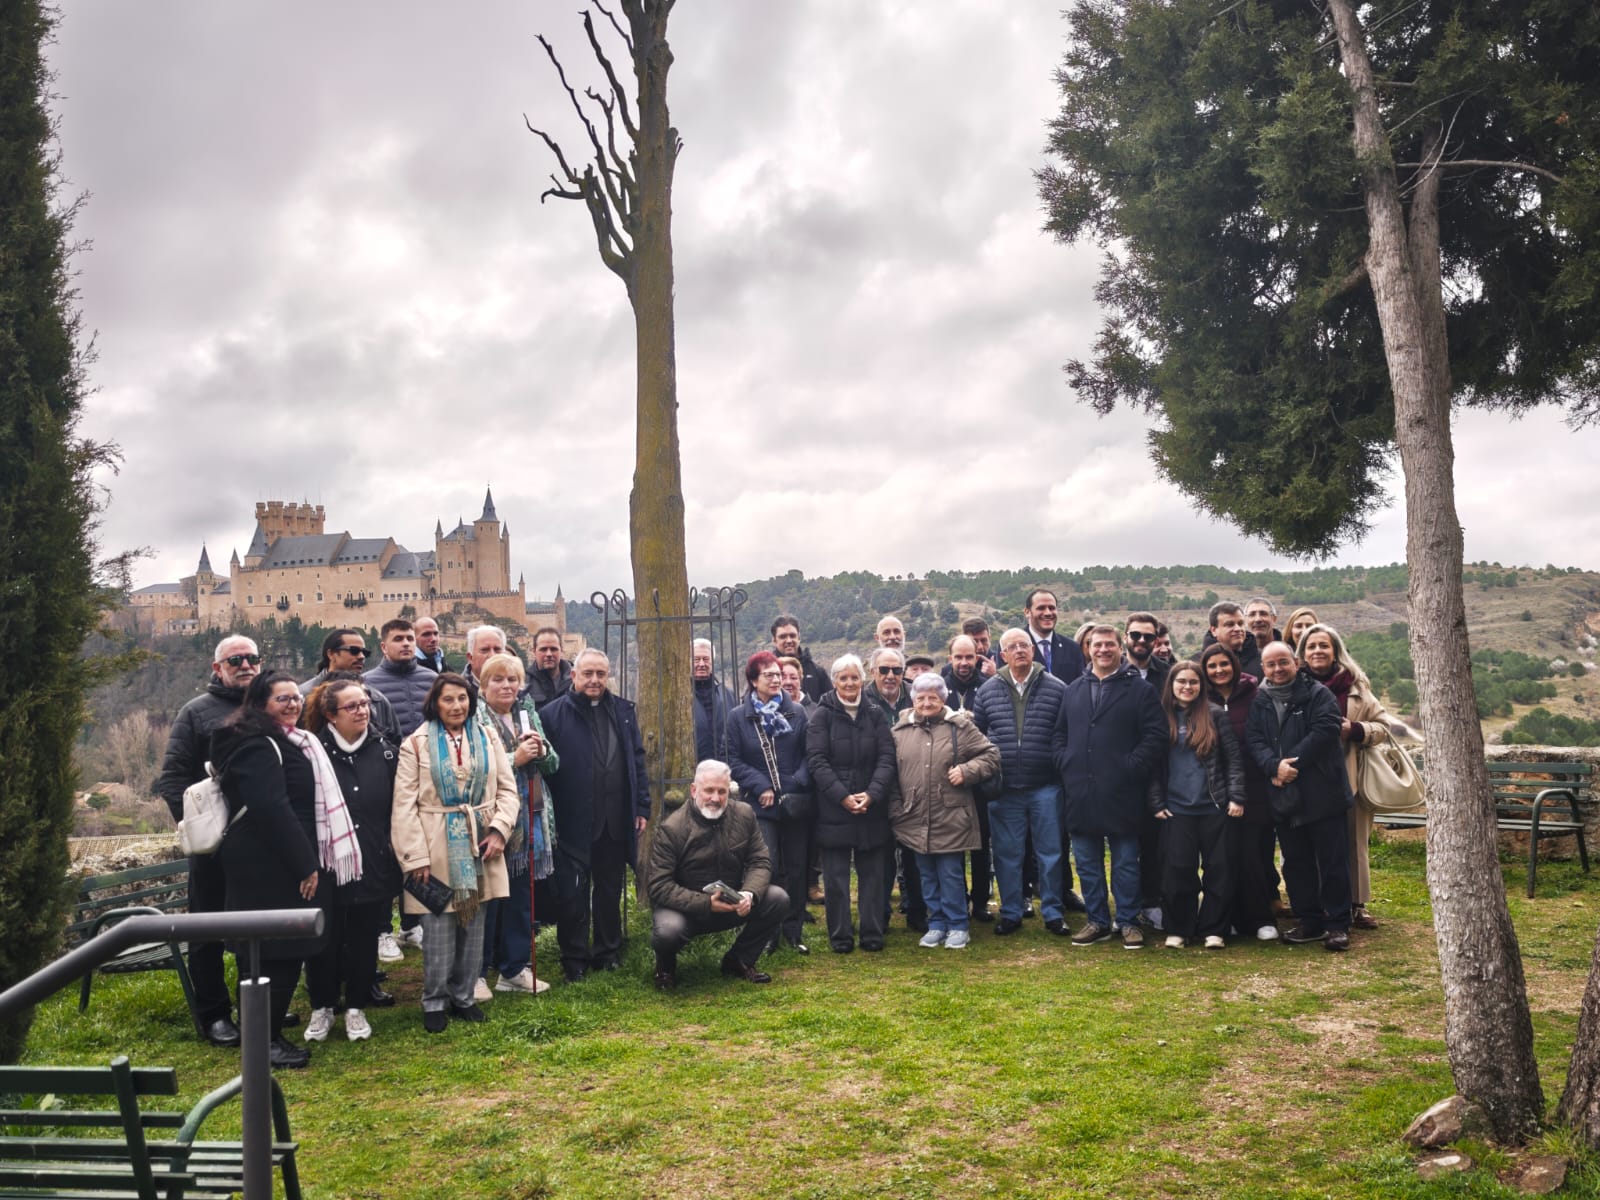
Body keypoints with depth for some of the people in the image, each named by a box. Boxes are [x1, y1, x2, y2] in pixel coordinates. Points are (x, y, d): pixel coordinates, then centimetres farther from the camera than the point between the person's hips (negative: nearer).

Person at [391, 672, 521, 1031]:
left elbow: (507, 788, 7)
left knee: (473, 927, 9)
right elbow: (405, 804, -6)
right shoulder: (416, 744, -2)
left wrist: (499, 830, -7)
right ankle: (434, 1002, 14)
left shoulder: (487, 740, 8)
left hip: (478, 846, 3)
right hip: (438, 850, -3)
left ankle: (463, 996, 23)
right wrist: (416, 857, -12)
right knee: (438, 931, -1)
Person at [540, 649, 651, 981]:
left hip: (616, 821, 4)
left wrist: (642, 807, 6)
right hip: (572, 821, -4)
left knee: (610, 889, 14)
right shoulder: (553, 714, -4)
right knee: (572, 892, 3)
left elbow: (637, 761, 11)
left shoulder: (623, 711, 9)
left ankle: (608, 953, 27)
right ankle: (574, 960, 16)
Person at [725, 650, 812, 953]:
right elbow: (735, 761, 1)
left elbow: (807, 755, 4)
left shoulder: (797, 713, 4)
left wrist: (797, 784, -11)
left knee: (796, 868, 7)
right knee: (767, 868, -9)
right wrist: (761, 787, -10)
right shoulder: (739, 717, 2)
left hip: (795, 804, 2)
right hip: (760, 805, -2)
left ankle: (793, 929, 19)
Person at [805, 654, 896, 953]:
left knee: (872, 874, 8)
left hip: (872, 809, 2)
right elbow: (817, 761, -8)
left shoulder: (875, 714, 5)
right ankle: (840, 936, 14)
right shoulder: (821, 716, -2)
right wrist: (842, 796, -16)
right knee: (836, 877, 4)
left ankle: (873, 934, 18)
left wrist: (872, 794, -13)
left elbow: (887, 758, 0)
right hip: (833, 810, -2)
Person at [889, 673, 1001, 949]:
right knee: (928, 876, 13)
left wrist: (967, 771, -12)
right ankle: (936, 924, 25)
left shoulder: (960, 726, 0)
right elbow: (890, 774, 11)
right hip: (915, 820, 3)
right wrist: (895, 809, 6)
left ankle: (957, 926, 16)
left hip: (951, 820, -3)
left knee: (951, 874, 2)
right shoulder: (900, 730, 7)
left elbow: (991, 755, 2)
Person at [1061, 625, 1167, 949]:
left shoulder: (1139, 689, -1)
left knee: (1126, 863, 5)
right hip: (1081, 794, 4)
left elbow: (1156, 735, -7)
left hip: (1121, 794, -4)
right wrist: (1066, 765, 4)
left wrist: (1131, 767, -13)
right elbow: (1060, 733, 18)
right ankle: (1097, 921, 21)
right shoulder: (1074, 689, 13)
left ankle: (1128, 922, 16)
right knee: (1087, 863, 10)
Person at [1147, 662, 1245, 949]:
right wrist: (1156, 803, 0)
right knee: (1177, 871, 1)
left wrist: (1236, 796, -6)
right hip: (1176, 809, 1)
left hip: (1215, 807, 0)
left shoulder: (1216, 715, 2)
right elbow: (1154, 765, 6)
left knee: (1218, 870, 4)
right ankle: (1178, 929, 12)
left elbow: (1234, 758, 1)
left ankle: (1213, 929, 14)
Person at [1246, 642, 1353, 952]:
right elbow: (1253, 739, -1)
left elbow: (1324, 731, -16)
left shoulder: (1318, 694, -3)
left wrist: (1292, 763, -19)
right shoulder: (1260, 702, 10)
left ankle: (1338, 924, 10)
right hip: (1283, 797, 5)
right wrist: (1274, 766, -19)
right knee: (1295, 863, 12)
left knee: (1333, 862, 1)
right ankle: (1309, 922, 23)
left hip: (1322, 794, -5)